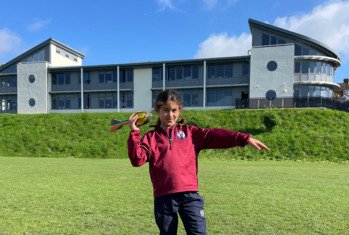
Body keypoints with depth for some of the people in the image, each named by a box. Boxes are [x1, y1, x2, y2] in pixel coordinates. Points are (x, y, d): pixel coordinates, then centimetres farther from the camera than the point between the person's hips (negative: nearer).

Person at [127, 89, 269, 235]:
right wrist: (134, 133, -12)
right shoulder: (150, 138, 7)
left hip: (189, 195, 0)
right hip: (163, 197, 0)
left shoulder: (189, 132, 9)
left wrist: (245, 139, -12)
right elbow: (137, 160, -4)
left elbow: (214, 135, -2)